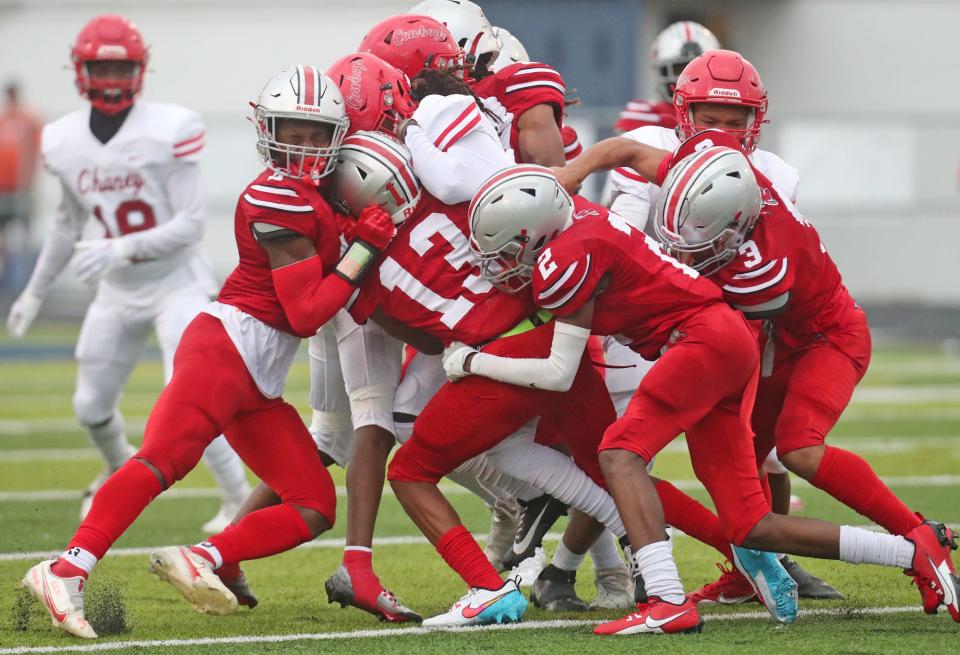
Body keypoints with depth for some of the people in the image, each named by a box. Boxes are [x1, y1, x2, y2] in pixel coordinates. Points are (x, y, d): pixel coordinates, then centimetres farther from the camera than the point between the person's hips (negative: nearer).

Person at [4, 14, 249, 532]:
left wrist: (120, 249, -30)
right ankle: (120, 472, 46)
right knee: (91, 407, 13)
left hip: (176, 283, -5)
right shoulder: (64, 141, -2)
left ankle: (239, 500, -6)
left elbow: (191, 225, -20)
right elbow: (68, 224, 15)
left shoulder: (168, 132, -19)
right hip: (117, 293, 6)